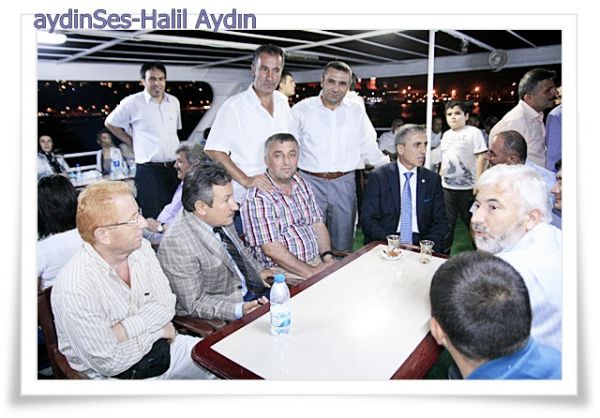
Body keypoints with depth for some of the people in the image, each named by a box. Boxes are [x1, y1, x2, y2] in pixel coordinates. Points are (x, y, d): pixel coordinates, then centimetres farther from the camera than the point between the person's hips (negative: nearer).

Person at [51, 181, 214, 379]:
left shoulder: (141, 248, -6)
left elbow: (166, 305, -6)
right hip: (117, 375, -5)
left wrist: (123, 330, -19)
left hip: (160, 346, 6)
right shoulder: (73, 290, -26)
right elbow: (109, 363, -20)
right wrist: (155, 329, -10)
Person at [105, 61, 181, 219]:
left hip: (174, 168, 4)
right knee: (153, 218, -4)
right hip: (149, 170, -4)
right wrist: (133, 143, 6)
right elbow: (110, 123, 11)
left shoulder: (174, 102, 11)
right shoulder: (132, 102, -2)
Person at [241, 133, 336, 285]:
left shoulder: (300, 183, 11)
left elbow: (317, 223, 12)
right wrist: (311, 272, -18)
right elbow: (271, 248, -19)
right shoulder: (258, 198, -15)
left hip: (317, 261, 8)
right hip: (284, 271, -7)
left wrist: (328, 257, -3)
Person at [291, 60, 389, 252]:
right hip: (310, 182, -2)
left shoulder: (357, 112, 7)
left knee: (343, 247, 12)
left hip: (344, 184, 2)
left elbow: (370, 149, 13)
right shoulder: (301, 110, 0)